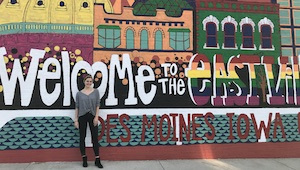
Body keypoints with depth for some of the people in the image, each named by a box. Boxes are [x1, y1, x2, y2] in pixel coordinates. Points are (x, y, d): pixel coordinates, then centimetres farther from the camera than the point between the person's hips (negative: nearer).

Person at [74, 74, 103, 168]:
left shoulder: (95, 91, 4)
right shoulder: (79, 93, 4)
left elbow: (97, 105, 2)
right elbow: (77, 107, 4)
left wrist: (96, 117, -7)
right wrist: (76, 120, 0)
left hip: (92, 116, 0)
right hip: (82, 117, 0)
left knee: (95, 137, 0)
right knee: (82, 138, 6)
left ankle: (97, 160, 7)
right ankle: (84, 159, 20)